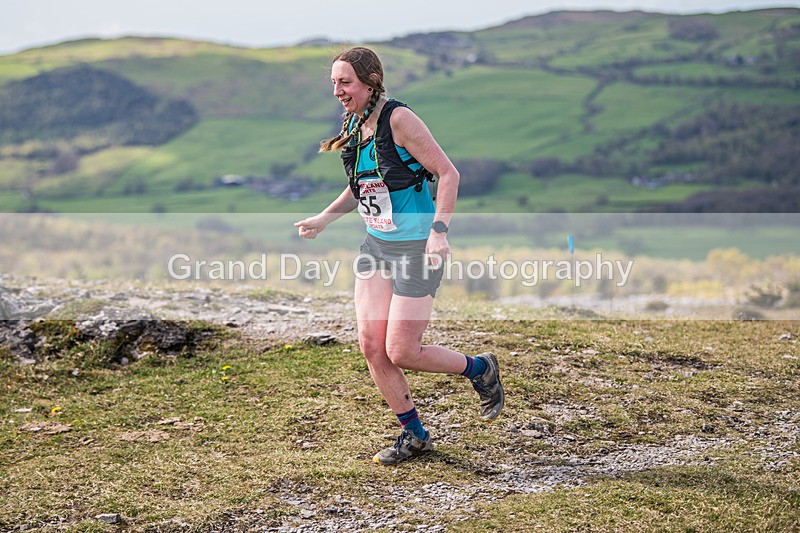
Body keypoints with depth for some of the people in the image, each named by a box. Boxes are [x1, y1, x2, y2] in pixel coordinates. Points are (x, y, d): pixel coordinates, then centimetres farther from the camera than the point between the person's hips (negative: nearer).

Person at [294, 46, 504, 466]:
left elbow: (448, 173, -16)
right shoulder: (353, 125, 7)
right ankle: (414, 435, 18)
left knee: (401, 352, -6)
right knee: (371, 347, 1)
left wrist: (438, 230, -24)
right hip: (376, 243, 8)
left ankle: (480, 369, 21)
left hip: (417, 246, -7)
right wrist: (325, 218, 9)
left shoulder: (398, 119, -16)